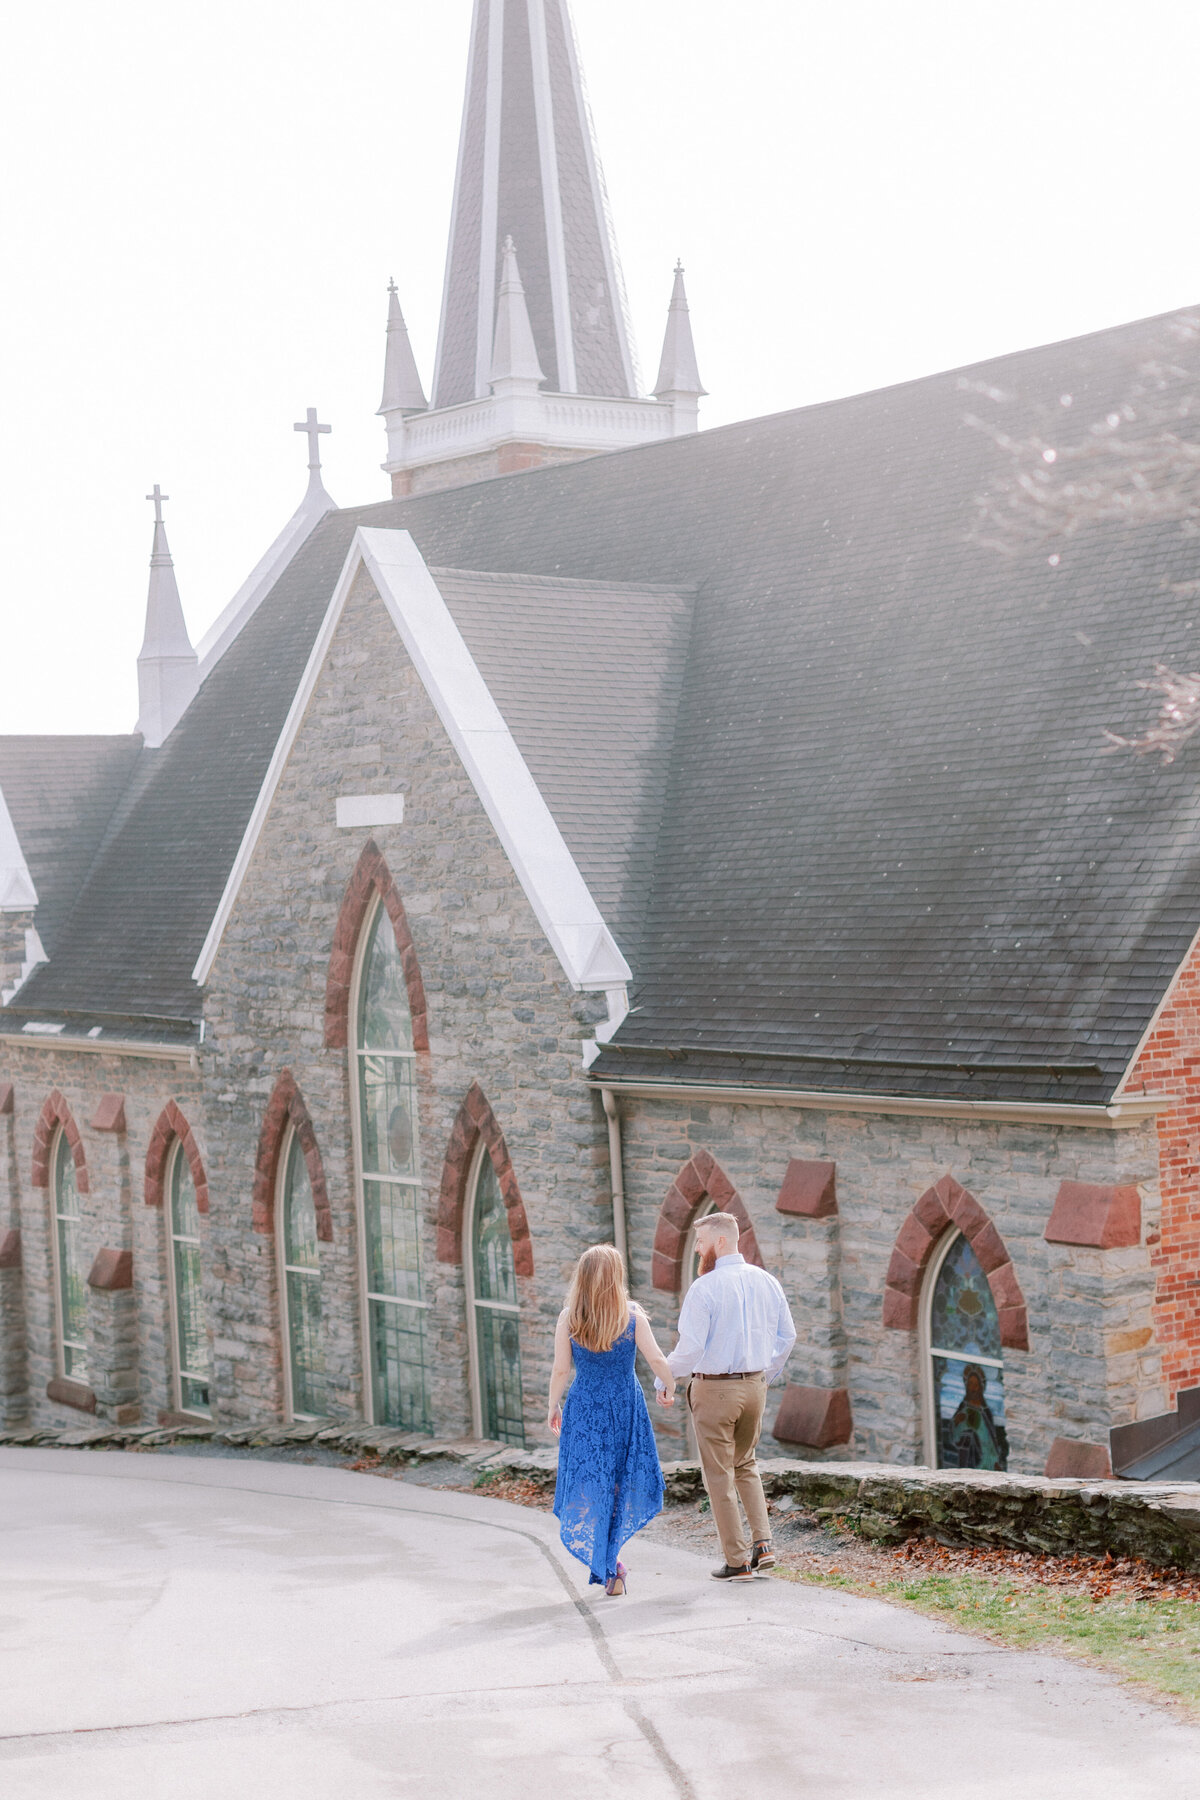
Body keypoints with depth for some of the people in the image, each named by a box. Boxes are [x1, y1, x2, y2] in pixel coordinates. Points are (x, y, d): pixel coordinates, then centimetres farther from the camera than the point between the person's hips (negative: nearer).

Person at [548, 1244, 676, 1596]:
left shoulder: (568, 1319, -7)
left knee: (589, 1487, 7)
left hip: (584, 1410, 0)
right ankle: (609, 1554, 14)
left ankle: (606, 1563, 0)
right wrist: (668, 1389, 13)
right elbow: (657, 1359, -5)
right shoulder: (632, 1316, -6)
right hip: (626, 1408, 0)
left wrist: (553, 1408, 10)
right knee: (622, 1484, 15)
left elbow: (561, 1370, -4)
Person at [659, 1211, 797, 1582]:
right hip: (754, 1385, 6)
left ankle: (737, 1562, 10)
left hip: (714, 1388, -6)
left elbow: (690, 1348, -18)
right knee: (745, 1465, 24)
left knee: (720, 1475, 6)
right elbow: (787, 1337, 9)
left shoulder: (704, 1288, -16)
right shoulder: (766, 1282, 4)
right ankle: (762, 1544, 12)